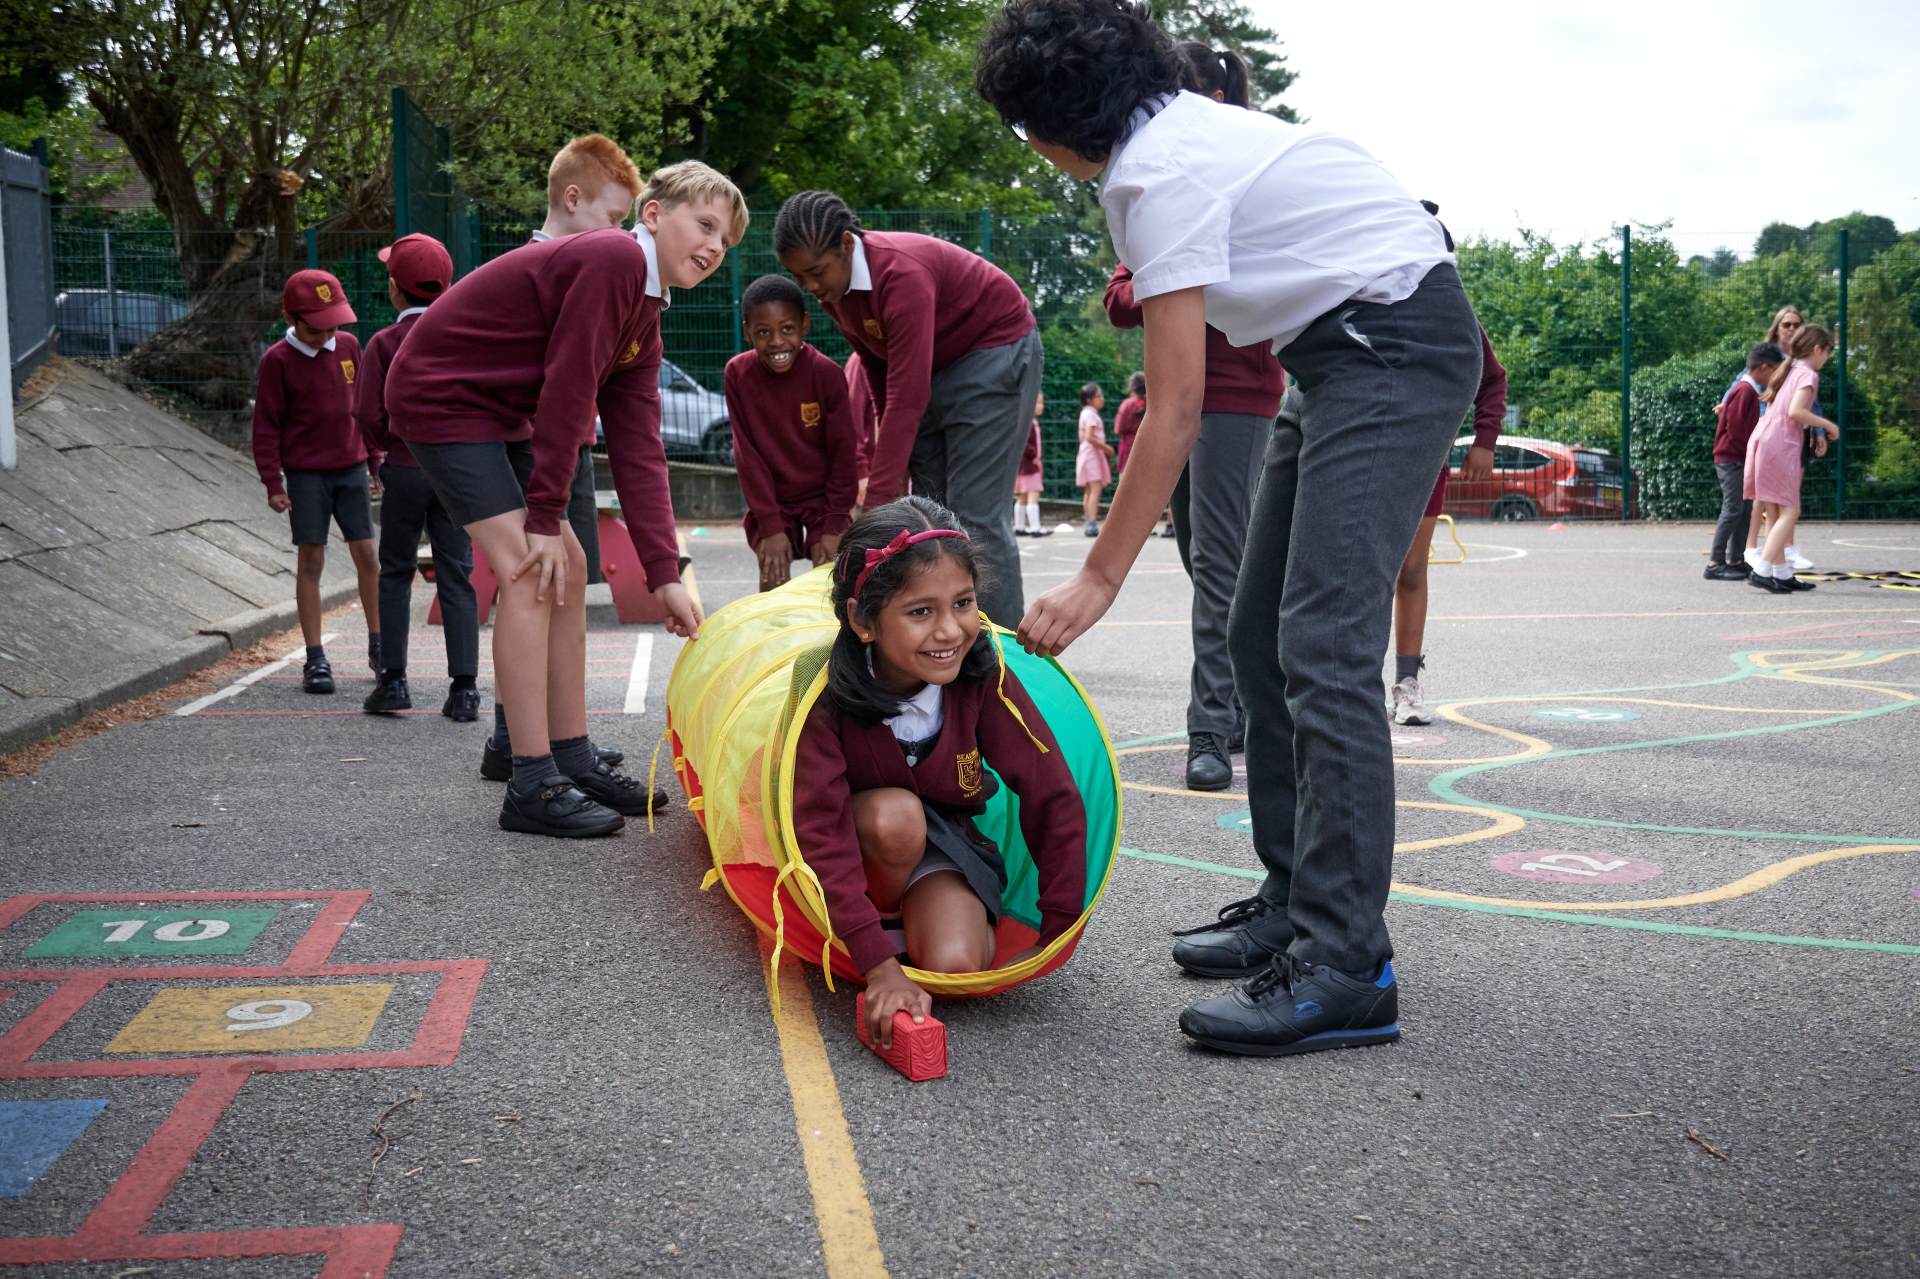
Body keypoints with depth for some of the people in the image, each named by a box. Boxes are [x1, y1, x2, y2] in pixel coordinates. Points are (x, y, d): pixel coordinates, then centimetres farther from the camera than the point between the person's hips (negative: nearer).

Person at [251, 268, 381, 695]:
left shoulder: (349, 346, 5)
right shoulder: (278, 360, -6)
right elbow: (266, 424, -4)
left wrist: (374, 464, 15)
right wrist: (273, 483, -8)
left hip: (351, 469, 3)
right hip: (306, 474, -3)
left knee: (367, 555, 2)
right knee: (310, 560, 0)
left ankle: (378, 645, 14)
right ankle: (315, 658, 5)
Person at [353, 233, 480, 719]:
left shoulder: (384, 343, -5)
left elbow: (368, 415, -10)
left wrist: (380, 448, 8)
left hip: (404, 469, -2)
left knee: (395, 574, 12)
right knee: (456, 578, 4)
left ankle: (393, 681, 9)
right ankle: (464, 691, -1)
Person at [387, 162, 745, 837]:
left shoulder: (644, 323, 8)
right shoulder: (612, 258, -21)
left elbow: (637, 449, 3)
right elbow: (568, 389, -23)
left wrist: (664, 574, -3)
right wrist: (546, 516, -18)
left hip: (497, 412, 10)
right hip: (439, 395, -10)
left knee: (568, 568, 7)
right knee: (529, 571, -17)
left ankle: (573, 760, 15)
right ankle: (533, 787, -13)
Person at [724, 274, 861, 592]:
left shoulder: (827, 373, -18)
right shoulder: (738, 374, -14)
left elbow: (844, 452, -12)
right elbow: (747, 455, -11)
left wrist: (834, 526, -14)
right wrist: (770, 526, -14)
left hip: (824, 497, -1)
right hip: (770, 500, 1)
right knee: (774, 579, -8)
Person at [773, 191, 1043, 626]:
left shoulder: (902, 274, -31)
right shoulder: (834, 287, -5)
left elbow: (908, 395, -36)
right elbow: (879, 372, 6)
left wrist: (877, 504, -39)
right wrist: (892, 458, 5)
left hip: (995, 352, -9)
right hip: (934, 366, 9)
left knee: (975, 513, -15)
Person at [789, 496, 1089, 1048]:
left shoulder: (984, 679, -22)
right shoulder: (827, 694, -29)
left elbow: (1053, 800, -17)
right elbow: (822, 836, -34)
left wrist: (1056, 936, -16)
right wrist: (880, 969, -42)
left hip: (941, 855, 2)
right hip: (854, 855, -1)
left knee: (957, 966, -27)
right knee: (896, 815, -36)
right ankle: (884, 935, -9)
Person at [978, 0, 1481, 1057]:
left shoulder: (1162, 176, -18)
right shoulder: (1175, 125, 10)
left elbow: (1176, 410, -21)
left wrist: (1098, 581, -18)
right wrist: (1152, 280, 13)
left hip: (1393, 339, -10)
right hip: (1347, 347, 10)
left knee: (1321, 646, -19)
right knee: (1260, 636, 8)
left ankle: (1344, 967, -20)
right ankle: (1295, 902, 14)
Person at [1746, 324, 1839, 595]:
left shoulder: (1788, 370, 21)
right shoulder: (1808, 374, -5)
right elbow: (1796, 411, -19)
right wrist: (1827, 425, -8)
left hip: (1762, 438, 9)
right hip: (1780, 444, -9)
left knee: (1776, 511, 12)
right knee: (1790, 511, -7)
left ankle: (1782, 573, 15)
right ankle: (1762, 571, -16)